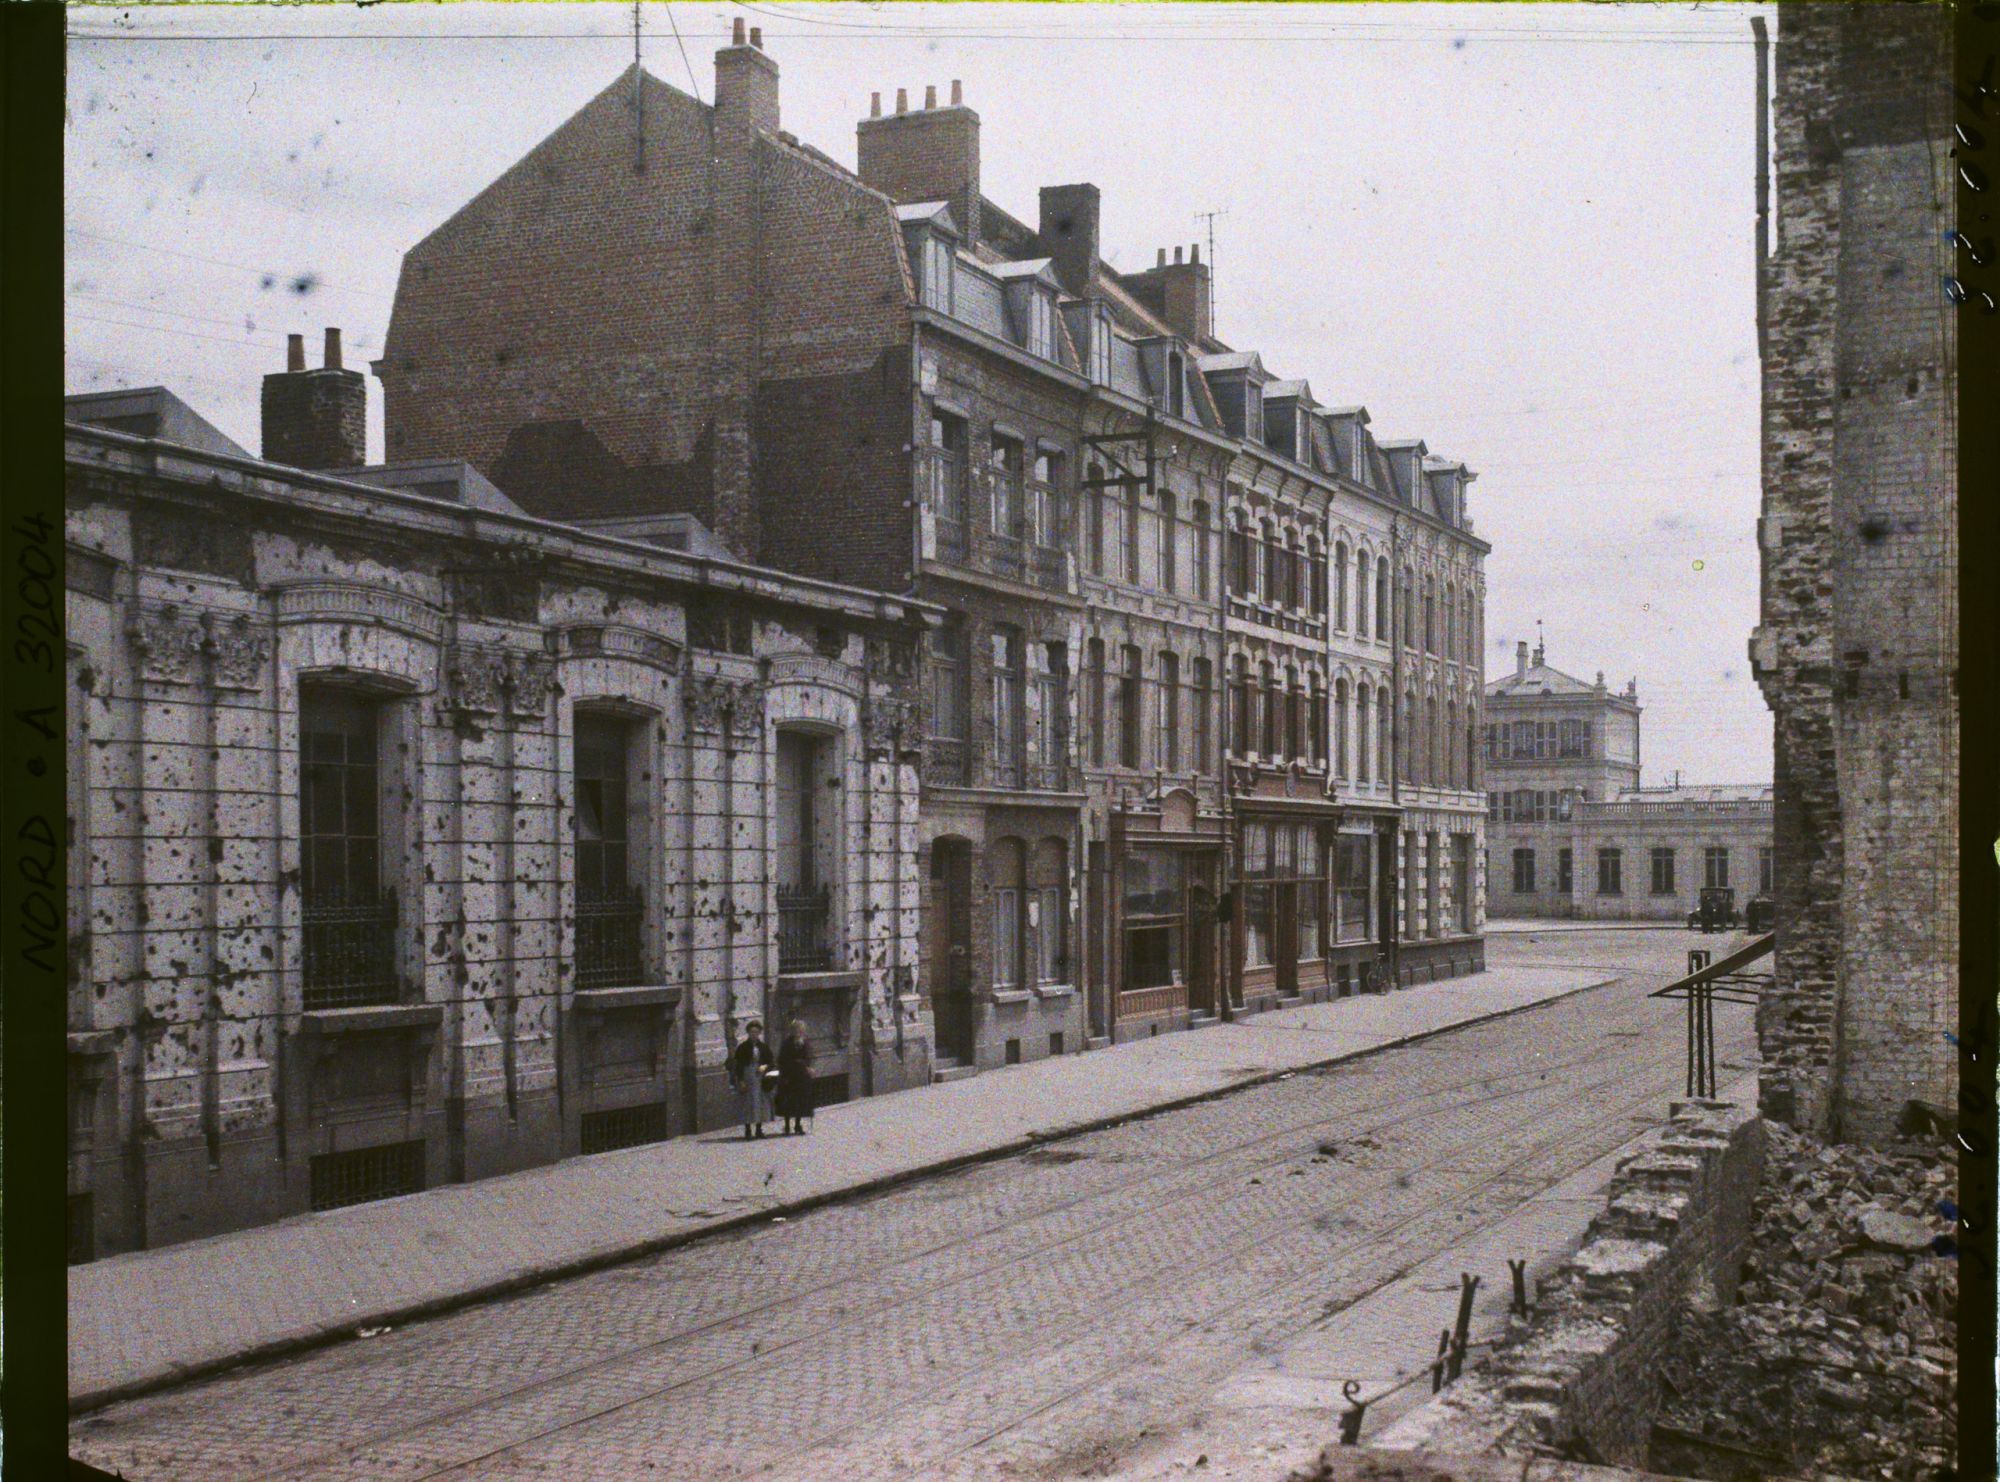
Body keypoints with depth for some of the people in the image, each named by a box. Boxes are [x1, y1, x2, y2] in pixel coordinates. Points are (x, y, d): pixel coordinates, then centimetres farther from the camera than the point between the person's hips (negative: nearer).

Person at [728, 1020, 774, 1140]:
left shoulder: (764, 1047, 9)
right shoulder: (742, 1047, -1)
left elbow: (770, 1063, 12)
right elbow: (738, 1065, -3)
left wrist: (765, 1067, -10)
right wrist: (741, 1081, -11)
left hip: (761, 1079, 3)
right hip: (747, 1079, -3)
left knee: (761, 1103, 3)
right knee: (747, 1104, -5)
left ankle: (759, 1129, 11)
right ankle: (748, 1130, -1)